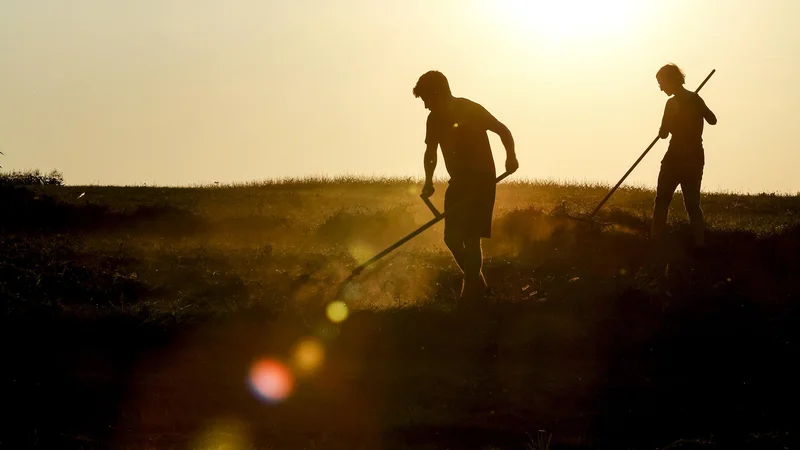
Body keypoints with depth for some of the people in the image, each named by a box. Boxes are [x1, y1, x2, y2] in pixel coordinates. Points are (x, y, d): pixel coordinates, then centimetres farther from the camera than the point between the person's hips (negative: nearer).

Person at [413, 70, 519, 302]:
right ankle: (476, 283, 21)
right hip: (458, 183, 7)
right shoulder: (435, 119, 4)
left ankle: (471, 291, -2)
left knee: (470, 237, -11)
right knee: (452, 237, 4)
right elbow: (431, 152, 14)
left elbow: (502, 129, -11)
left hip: (481, 181, -7)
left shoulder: (471, 111, -15)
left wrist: (511, 156, -27)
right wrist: (429, 180, 0)